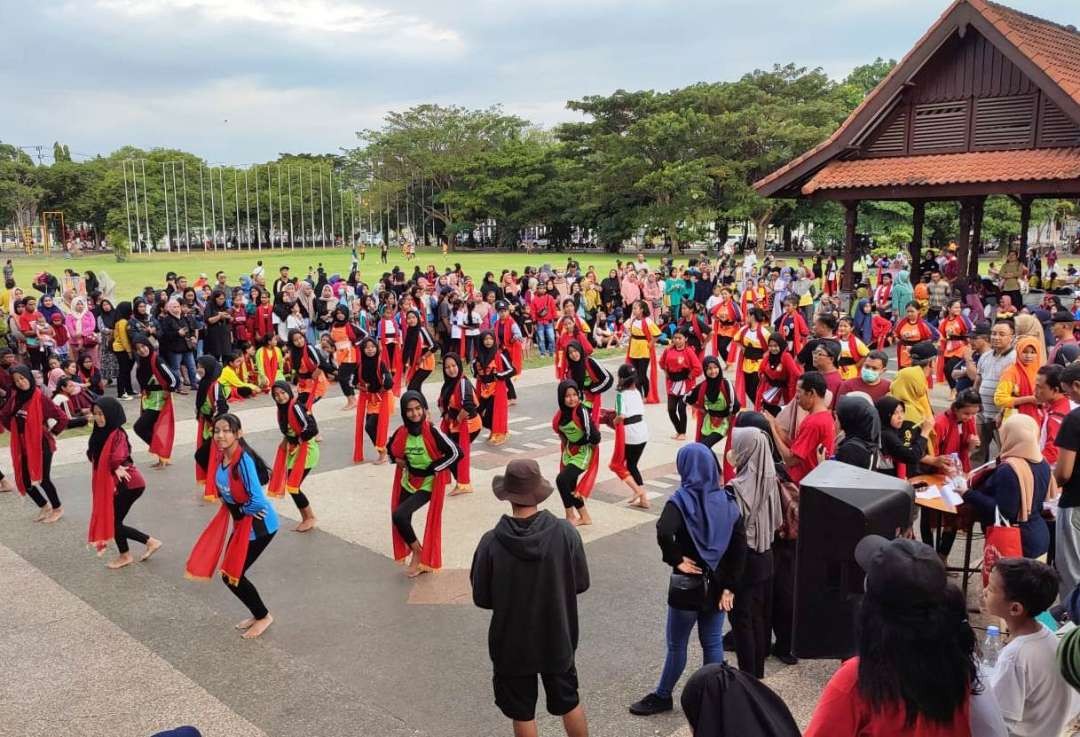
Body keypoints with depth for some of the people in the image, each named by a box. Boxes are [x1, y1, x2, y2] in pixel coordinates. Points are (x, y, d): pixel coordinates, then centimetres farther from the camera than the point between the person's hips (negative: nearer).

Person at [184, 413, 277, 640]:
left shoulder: (243, 460, -28)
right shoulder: (222, 456, -3)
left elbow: (257, 501, -32)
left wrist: (241, 509, -13)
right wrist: (234, 509, 0)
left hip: (258, 525, -8)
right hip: (241, 522, 8)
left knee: (232, 576, 1)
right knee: (231, 574, 14)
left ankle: (263, 617, 23)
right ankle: (258, 615, 35)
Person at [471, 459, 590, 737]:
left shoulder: (491, 542, -21)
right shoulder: (566, 532, -18)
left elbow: (482, 598, -9)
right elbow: (581, 584, -5)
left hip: (512, 643, -1)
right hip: (557, 638, 2)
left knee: (522, 713, 17)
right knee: (569, 703, 24)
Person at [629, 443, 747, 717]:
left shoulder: (682, 500, -16)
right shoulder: (727, 500, -2)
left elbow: (664, 532, -36)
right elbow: (740, 546, -4)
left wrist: (676, 559, -19)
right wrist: (730, 587, -1)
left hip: (688, 584, -4)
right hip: (717, 584, 5)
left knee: (676, 645, 11)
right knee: (712, 643, 17)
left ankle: (662, 697, 28)